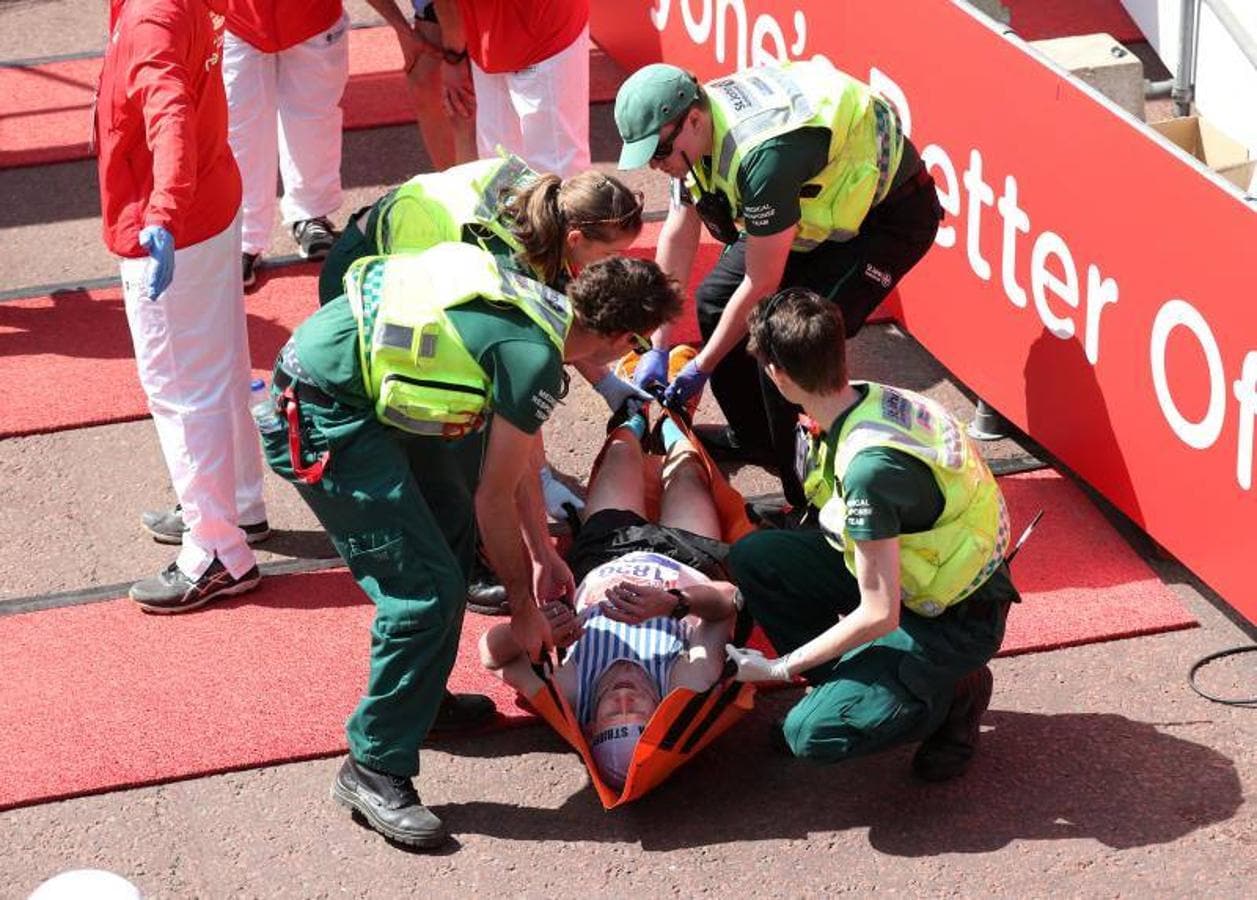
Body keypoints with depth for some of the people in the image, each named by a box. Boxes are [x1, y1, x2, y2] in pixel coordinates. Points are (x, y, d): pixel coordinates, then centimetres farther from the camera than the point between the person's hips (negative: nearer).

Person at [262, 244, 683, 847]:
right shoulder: (536, 359, -18)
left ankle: (418, 695, 36)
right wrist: (523, 606, 5)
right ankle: (373, 769, 0)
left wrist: (542, 553, 27)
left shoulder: (539, 302, 9)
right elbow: (494, 498, -8)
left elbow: (522, 455, 22)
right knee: (427, 591, -10)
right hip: (322, 420, -10)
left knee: (452, 529, 22)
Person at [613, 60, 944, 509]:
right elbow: (678, 237, -1)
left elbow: (761, 285, -28)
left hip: (889, 213, -9)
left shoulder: (763, 155, -38)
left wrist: (701, 368, -17)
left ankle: (812, 497, -5)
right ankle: (752, 437, 27)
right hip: (818, 202, 9)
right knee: (714, 301, 6)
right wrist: (658, 349, -1)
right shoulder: (692, 129, -11)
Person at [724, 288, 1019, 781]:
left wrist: (781, 668, -16)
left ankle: (952, 694, 2)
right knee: (753, 556, 0)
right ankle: (844, 680, 8)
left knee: (812, 734, -20)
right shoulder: (869, 398, -8)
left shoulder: (869, 467, -33)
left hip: (954, 620, -9)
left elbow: (879, 615, -28)